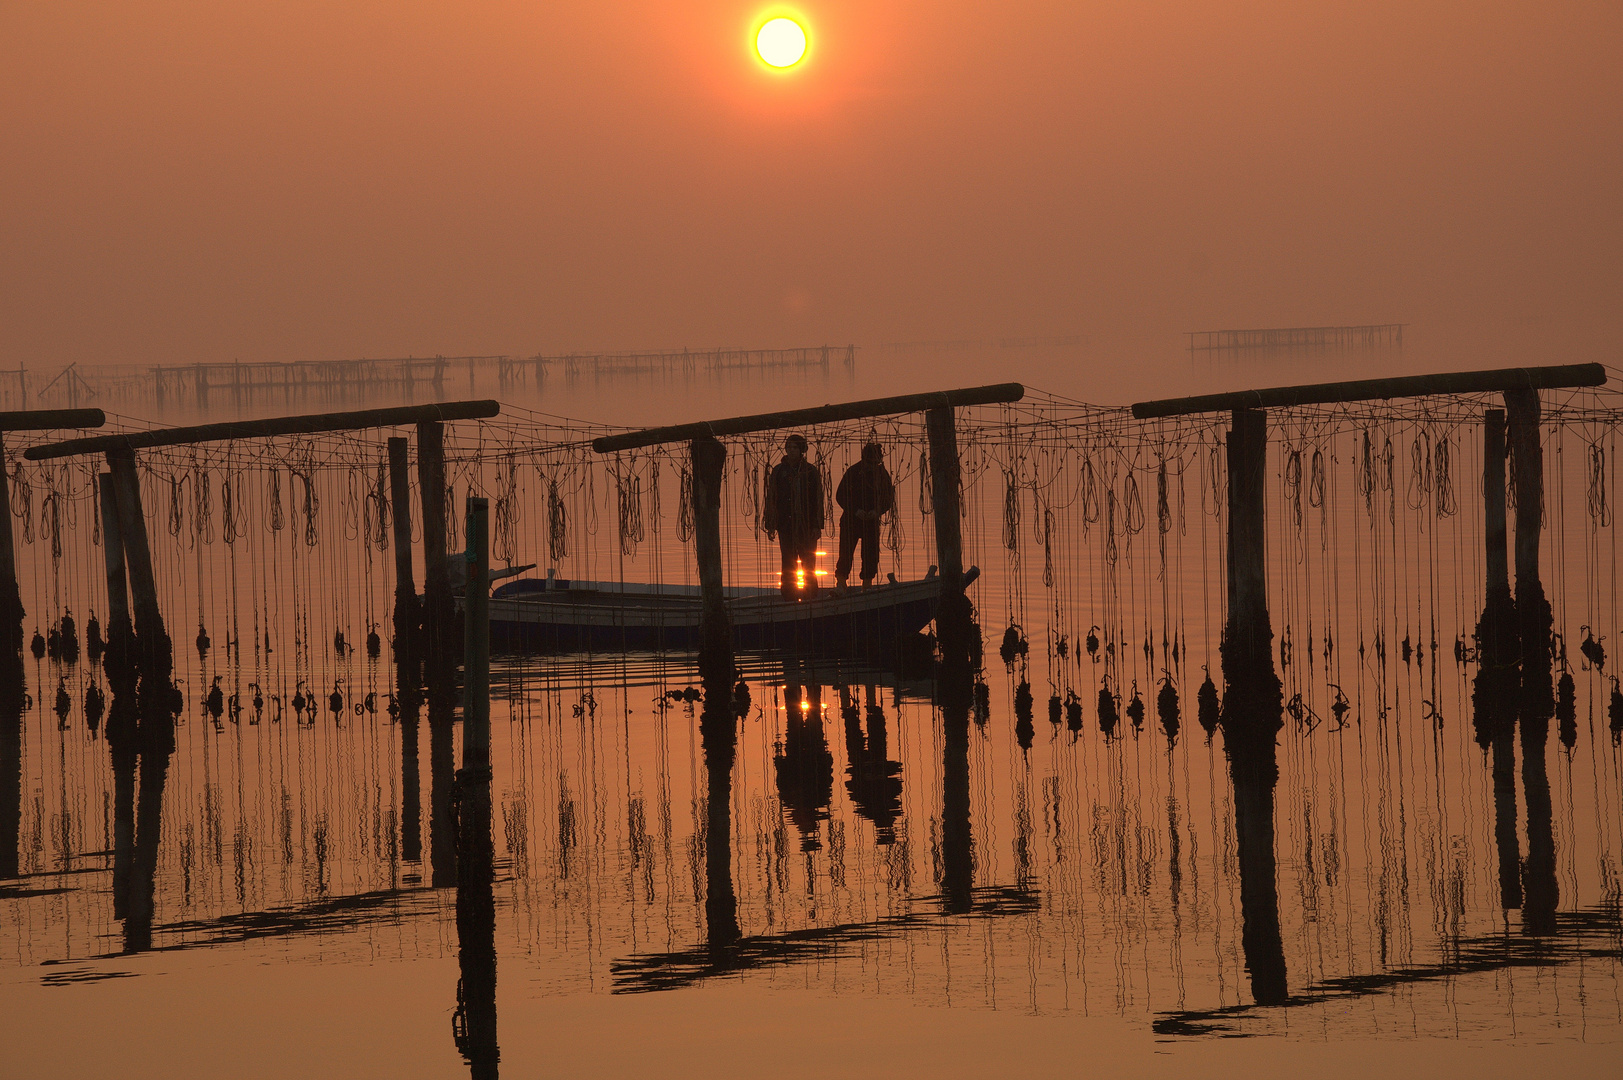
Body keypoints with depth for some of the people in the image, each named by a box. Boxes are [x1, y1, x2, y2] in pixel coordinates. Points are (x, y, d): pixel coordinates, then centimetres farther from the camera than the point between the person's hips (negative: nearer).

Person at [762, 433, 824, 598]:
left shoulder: (811, 471, 6)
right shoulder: (778, 471, 8)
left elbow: (817, 500, 5)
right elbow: (771, 499, 8)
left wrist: (817, 525, -2)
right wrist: (770, 525, 3)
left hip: (806, 524, -1)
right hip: (786, 523, 1)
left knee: (808, 562, 0)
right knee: (788, 563, 1)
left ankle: (811, 594, 6)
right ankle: (789, 596, 4)